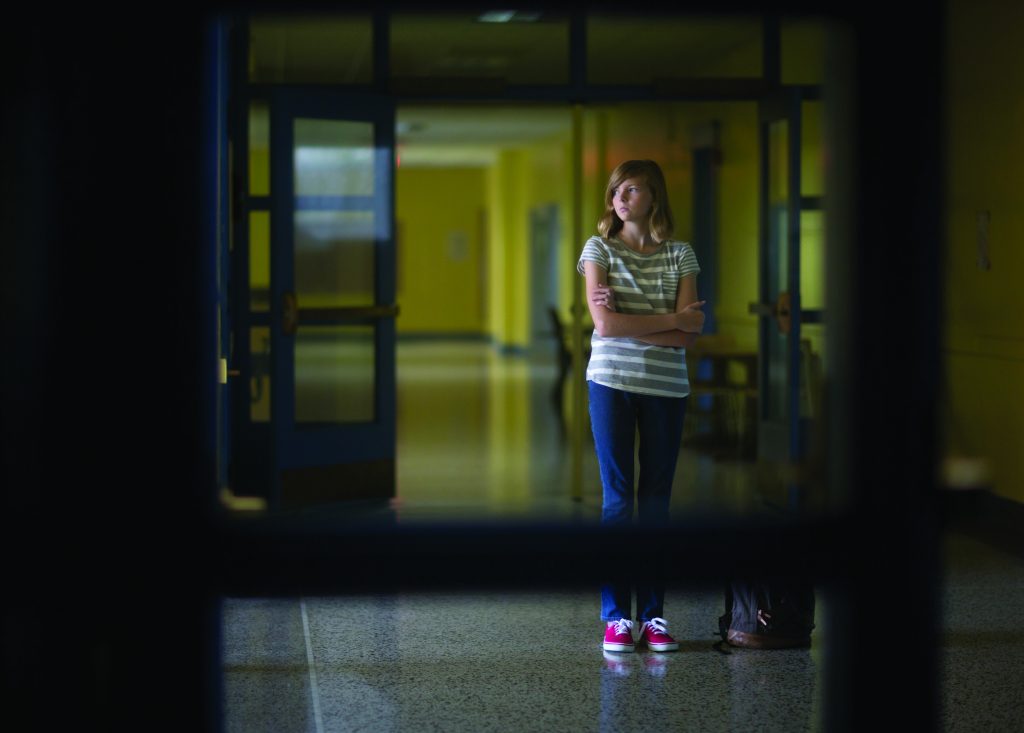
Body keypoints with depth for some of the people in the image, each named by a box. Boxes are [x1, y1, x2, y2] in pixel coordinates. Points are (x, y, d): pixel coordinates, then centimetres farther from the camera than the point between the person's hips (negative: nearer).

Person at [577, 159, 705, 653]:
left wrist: (628, 323, -13)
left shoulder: (680, 256, 6)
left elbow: (690, 333, -5)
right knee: (617, 497, -2)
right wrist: (670, 321, -8)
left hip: (666, 388, 1)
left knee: (657, 498, 4)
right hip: (611, 383, -1)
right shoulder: (599, 249, 3)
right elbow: (604, 323, -10)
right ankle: (615, 616, 1)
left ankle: (653, 613, 8)